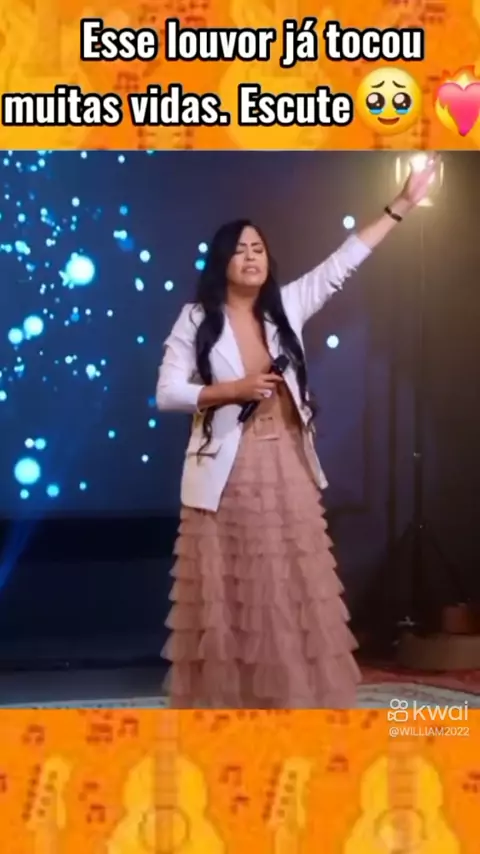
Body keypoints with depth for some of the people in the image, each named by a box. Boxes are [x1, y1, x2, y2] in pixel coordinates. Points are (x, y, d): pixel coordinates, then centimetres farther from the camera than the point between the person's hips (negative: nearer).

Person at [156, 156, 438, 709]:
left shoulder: (286, 307, 7)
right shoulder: (196, 320, -3)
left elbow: (341, 264, 6)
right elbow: (166, 394, -6)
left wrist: (403, 205, 3)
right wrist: (232, 389, -18)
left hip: (287, 470, 4)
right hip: (226, 473, -3)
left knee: (292, 592, 7)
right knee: (228, 596, 1)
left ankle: (295, 694, 15)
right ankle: (224, 698, 9)